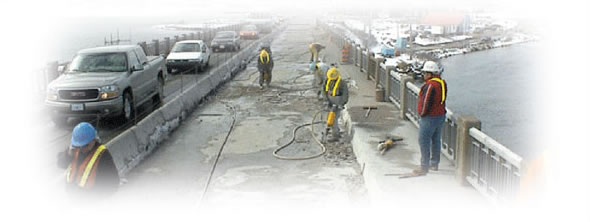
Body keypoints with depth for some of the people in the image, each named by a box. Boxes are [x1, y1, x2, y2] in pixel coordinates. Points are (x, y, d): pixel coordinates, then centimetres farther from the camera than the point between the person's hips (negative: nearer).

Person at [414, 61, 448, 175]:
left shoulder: (430, 85, -23)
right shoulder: (443, 83, 5)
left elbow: (426, 102, -22)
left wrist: (422, 114, -7)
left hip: (430, 118, -9)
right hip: (441, 116, 10)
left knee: (424, 141, -1)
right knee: (436, 140, 19)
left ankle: (424, 167, 2)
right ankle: (434, 164, 32)